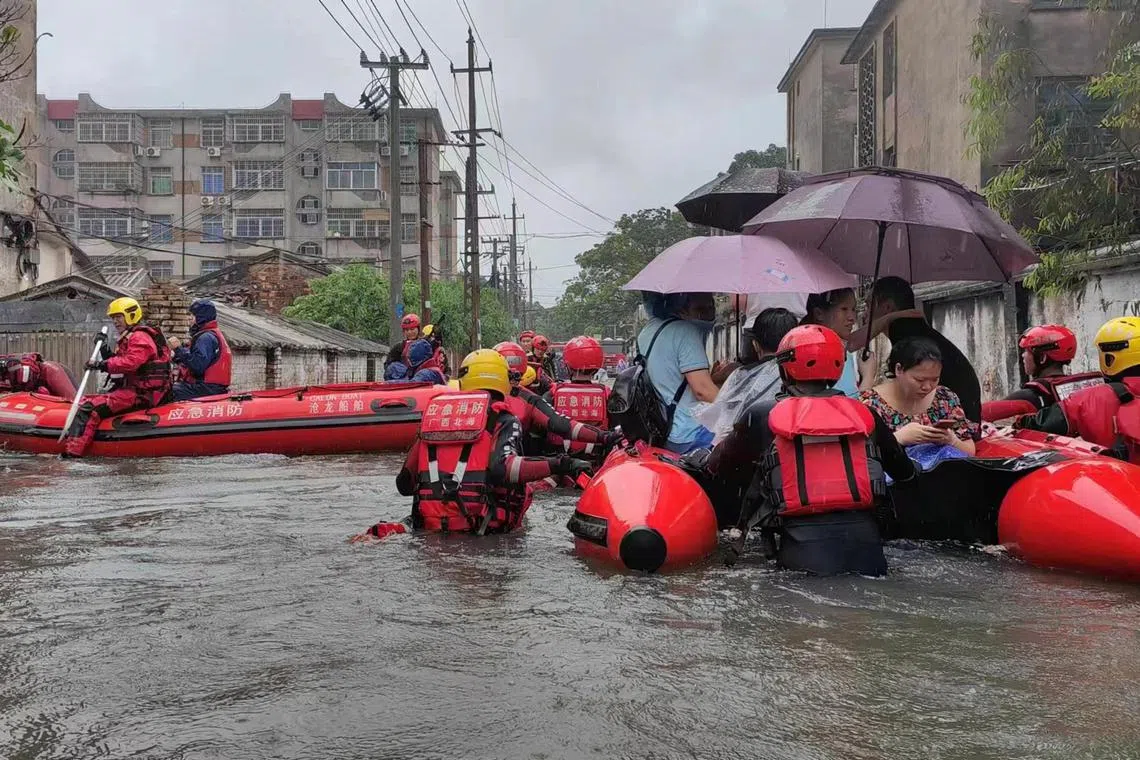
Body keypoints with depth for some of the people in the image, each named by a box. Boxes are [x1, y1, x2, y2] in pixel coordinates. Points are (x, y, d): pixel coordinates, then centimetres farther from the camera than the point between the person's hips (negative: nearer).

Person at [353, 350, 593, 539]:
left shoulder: (434, 411, 16)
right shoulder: (505, 421, 3)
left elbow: (404, 485, 17)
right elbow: (501, 469, -19)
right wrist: (558, 464, -14)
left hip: (429, 520, 4)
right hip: (476, 522, -4)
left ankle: (389, 531, -4)